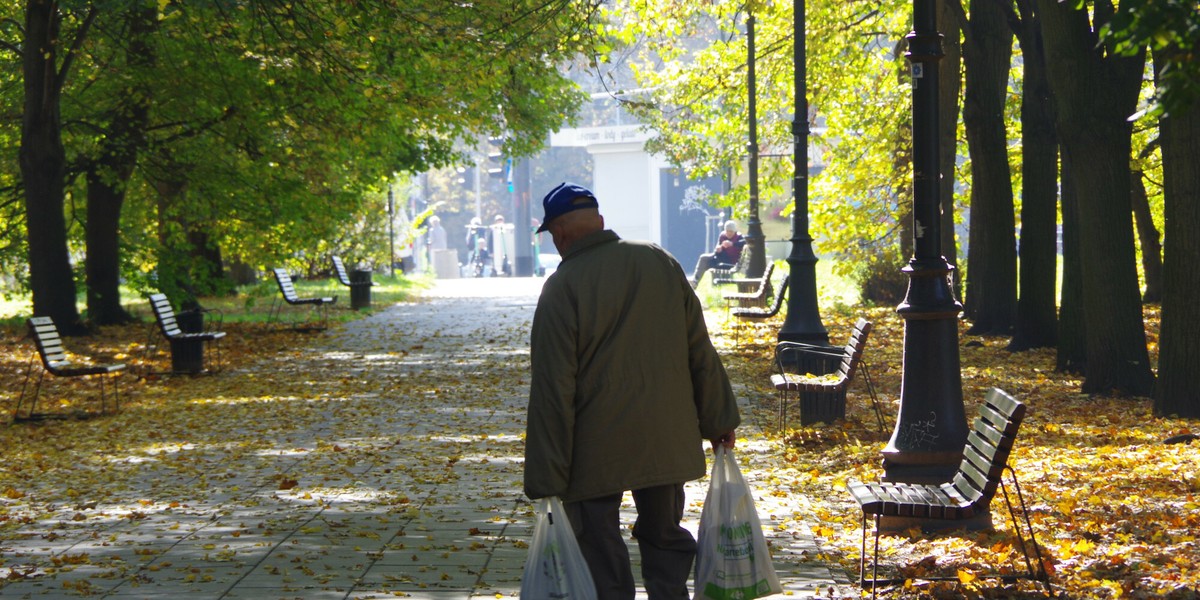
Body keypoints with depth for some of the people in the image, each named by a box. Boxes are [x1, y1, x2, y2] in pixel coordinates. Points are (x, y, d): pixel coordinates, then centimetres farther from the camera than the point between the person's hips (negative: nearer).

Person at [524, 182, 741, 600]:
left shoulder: (563, 288, -13)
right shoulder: (661, 263, 3)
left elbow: (553, 390, -14)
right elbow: (701, 351, 7)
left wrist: (545, 480, -11)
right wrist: (719, 420, 17)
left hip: (596, 448, -5)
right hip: (667, 441, 5)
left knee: (601, 563, 4)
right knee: (665, 539, 19)